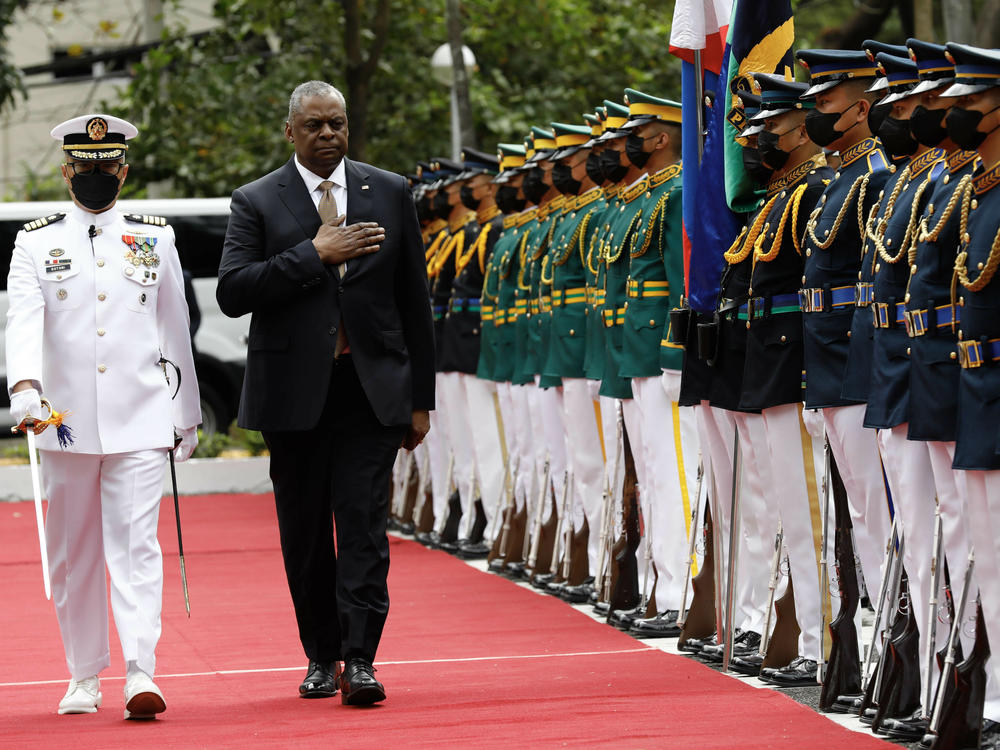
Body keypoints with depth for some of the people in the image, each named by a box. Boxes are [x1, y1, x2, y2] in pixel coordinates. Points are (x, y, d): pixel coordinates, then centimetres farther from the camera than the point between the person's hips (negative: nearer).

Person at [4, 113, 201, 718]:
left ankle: (142, 674, -18)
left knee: (136, 543, -11)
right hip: (65, 422, 1)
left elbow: (177, 332, 14)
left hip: (139, 421, -1)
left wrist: (189, 416, 16)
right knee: (74, 554, 8)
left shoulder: (156, 238, 8)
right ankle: (85, 678, 19)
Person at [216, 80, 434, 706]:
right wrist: (314, 254, -15)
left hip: (372, 390, 0)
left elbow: (414, 301, 10)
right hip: (294, 392, 0)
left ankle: (359, 660, -9)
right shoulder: (257, 202, 3)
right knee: (305, 533, 7)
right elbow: (233, 292, -10)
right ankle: (321, 657, 18)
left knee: (364, 525, -8)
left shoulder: (390, 193, 9)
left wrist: (420, 396, 7)